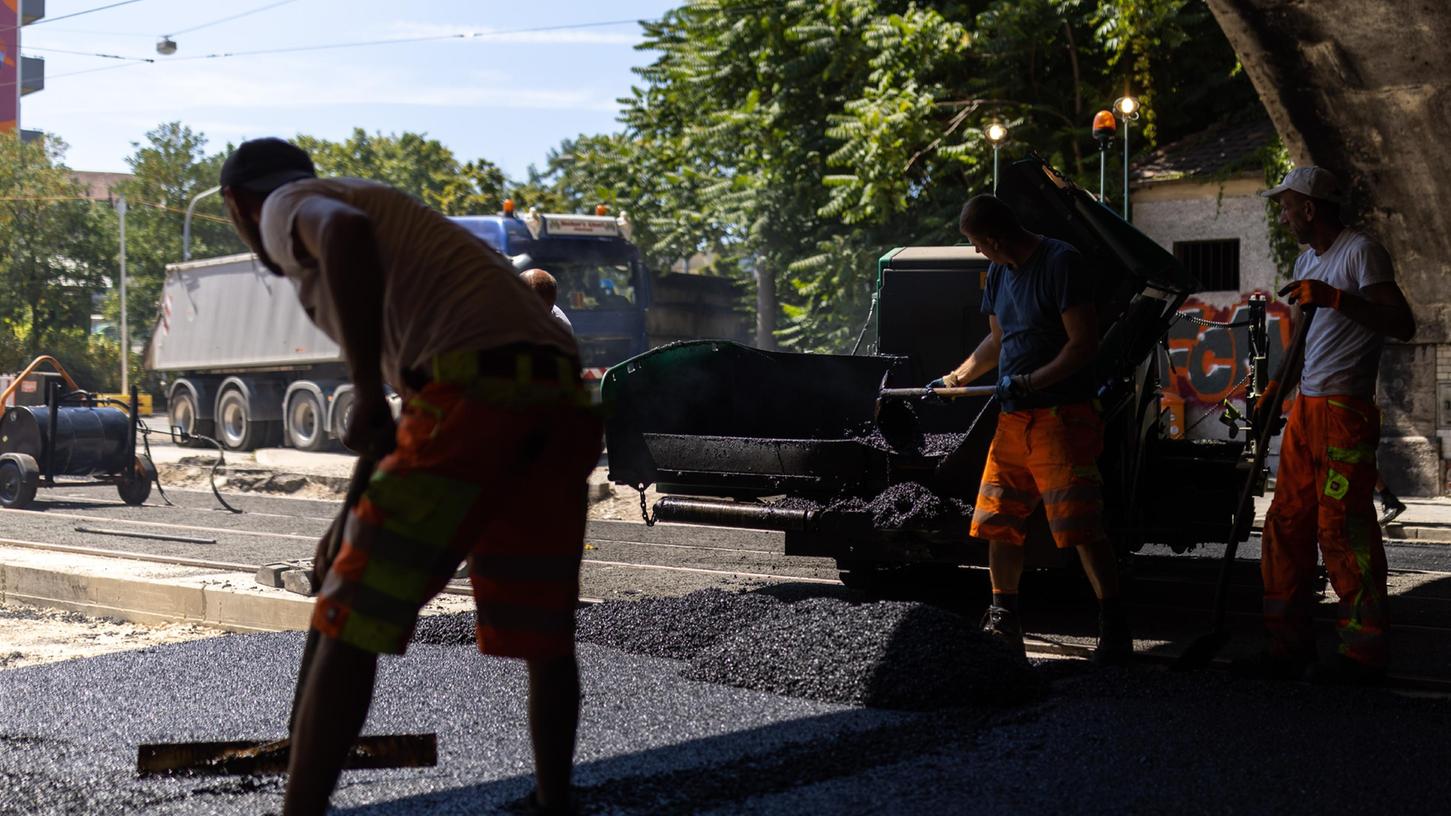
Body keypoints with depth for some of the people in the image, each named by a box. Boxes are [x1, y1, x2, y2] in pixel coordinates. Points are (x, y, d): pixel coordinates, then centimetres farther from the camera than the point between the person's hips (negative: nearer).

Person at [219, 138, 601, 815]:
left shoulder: (285, 205, 12)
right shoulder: (381, 202, 36)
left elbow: (344, 231, -14)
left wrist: (367, 396, -14)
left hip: (472, 389, -8)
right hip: (559, 395, 8)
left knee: (351, 628, -2)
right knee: (544, 636, 19)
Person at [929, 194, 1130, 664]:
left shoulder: (1061, 263, -11)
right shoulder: (999, 273, 15)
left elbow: (1084, 344, -15)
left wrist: (1029, 382, -21)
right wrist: (957, 378, 26)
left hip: (1061, 417, -8)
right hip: (1013, 420, 8)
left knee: (1081, 527, -11)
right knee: (998, 522, 10)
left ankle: (1114, 627, -5)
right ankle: (1003, 622, 21)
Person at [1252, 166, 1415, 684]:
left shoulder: (1360, 252, -8)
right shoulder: (1307, 261, 19)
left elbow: (1402, 324, -19)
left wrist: (1335, 298, -28)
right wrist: (1275, 389, 18)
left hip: (1346, 410, -9)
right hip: (1306, 408, 9)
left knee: (1343, 528, -10)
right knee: (1287, 524, 8)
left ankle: (1362, 652, -4)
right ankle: (1290, 645, 14)